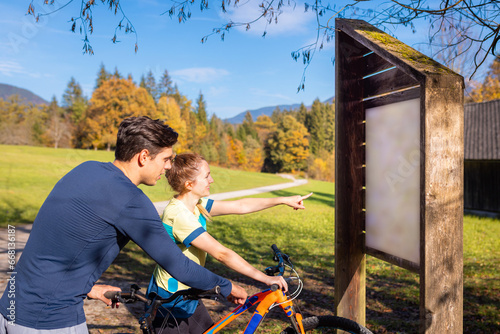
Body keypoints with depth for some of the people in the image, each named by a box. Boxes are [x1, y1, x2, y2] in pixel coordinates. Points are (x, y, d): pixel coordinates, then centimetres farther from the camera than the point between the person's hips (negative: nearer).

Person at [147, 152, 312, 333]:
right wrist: (264, 278, -28)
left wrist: (284, 200, 5)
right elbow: (221, 254, -31)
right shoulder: (179, 215, -29)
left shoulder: (196, 205, -1)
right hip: (170, 300, -9)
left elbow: (240, 206, 4)